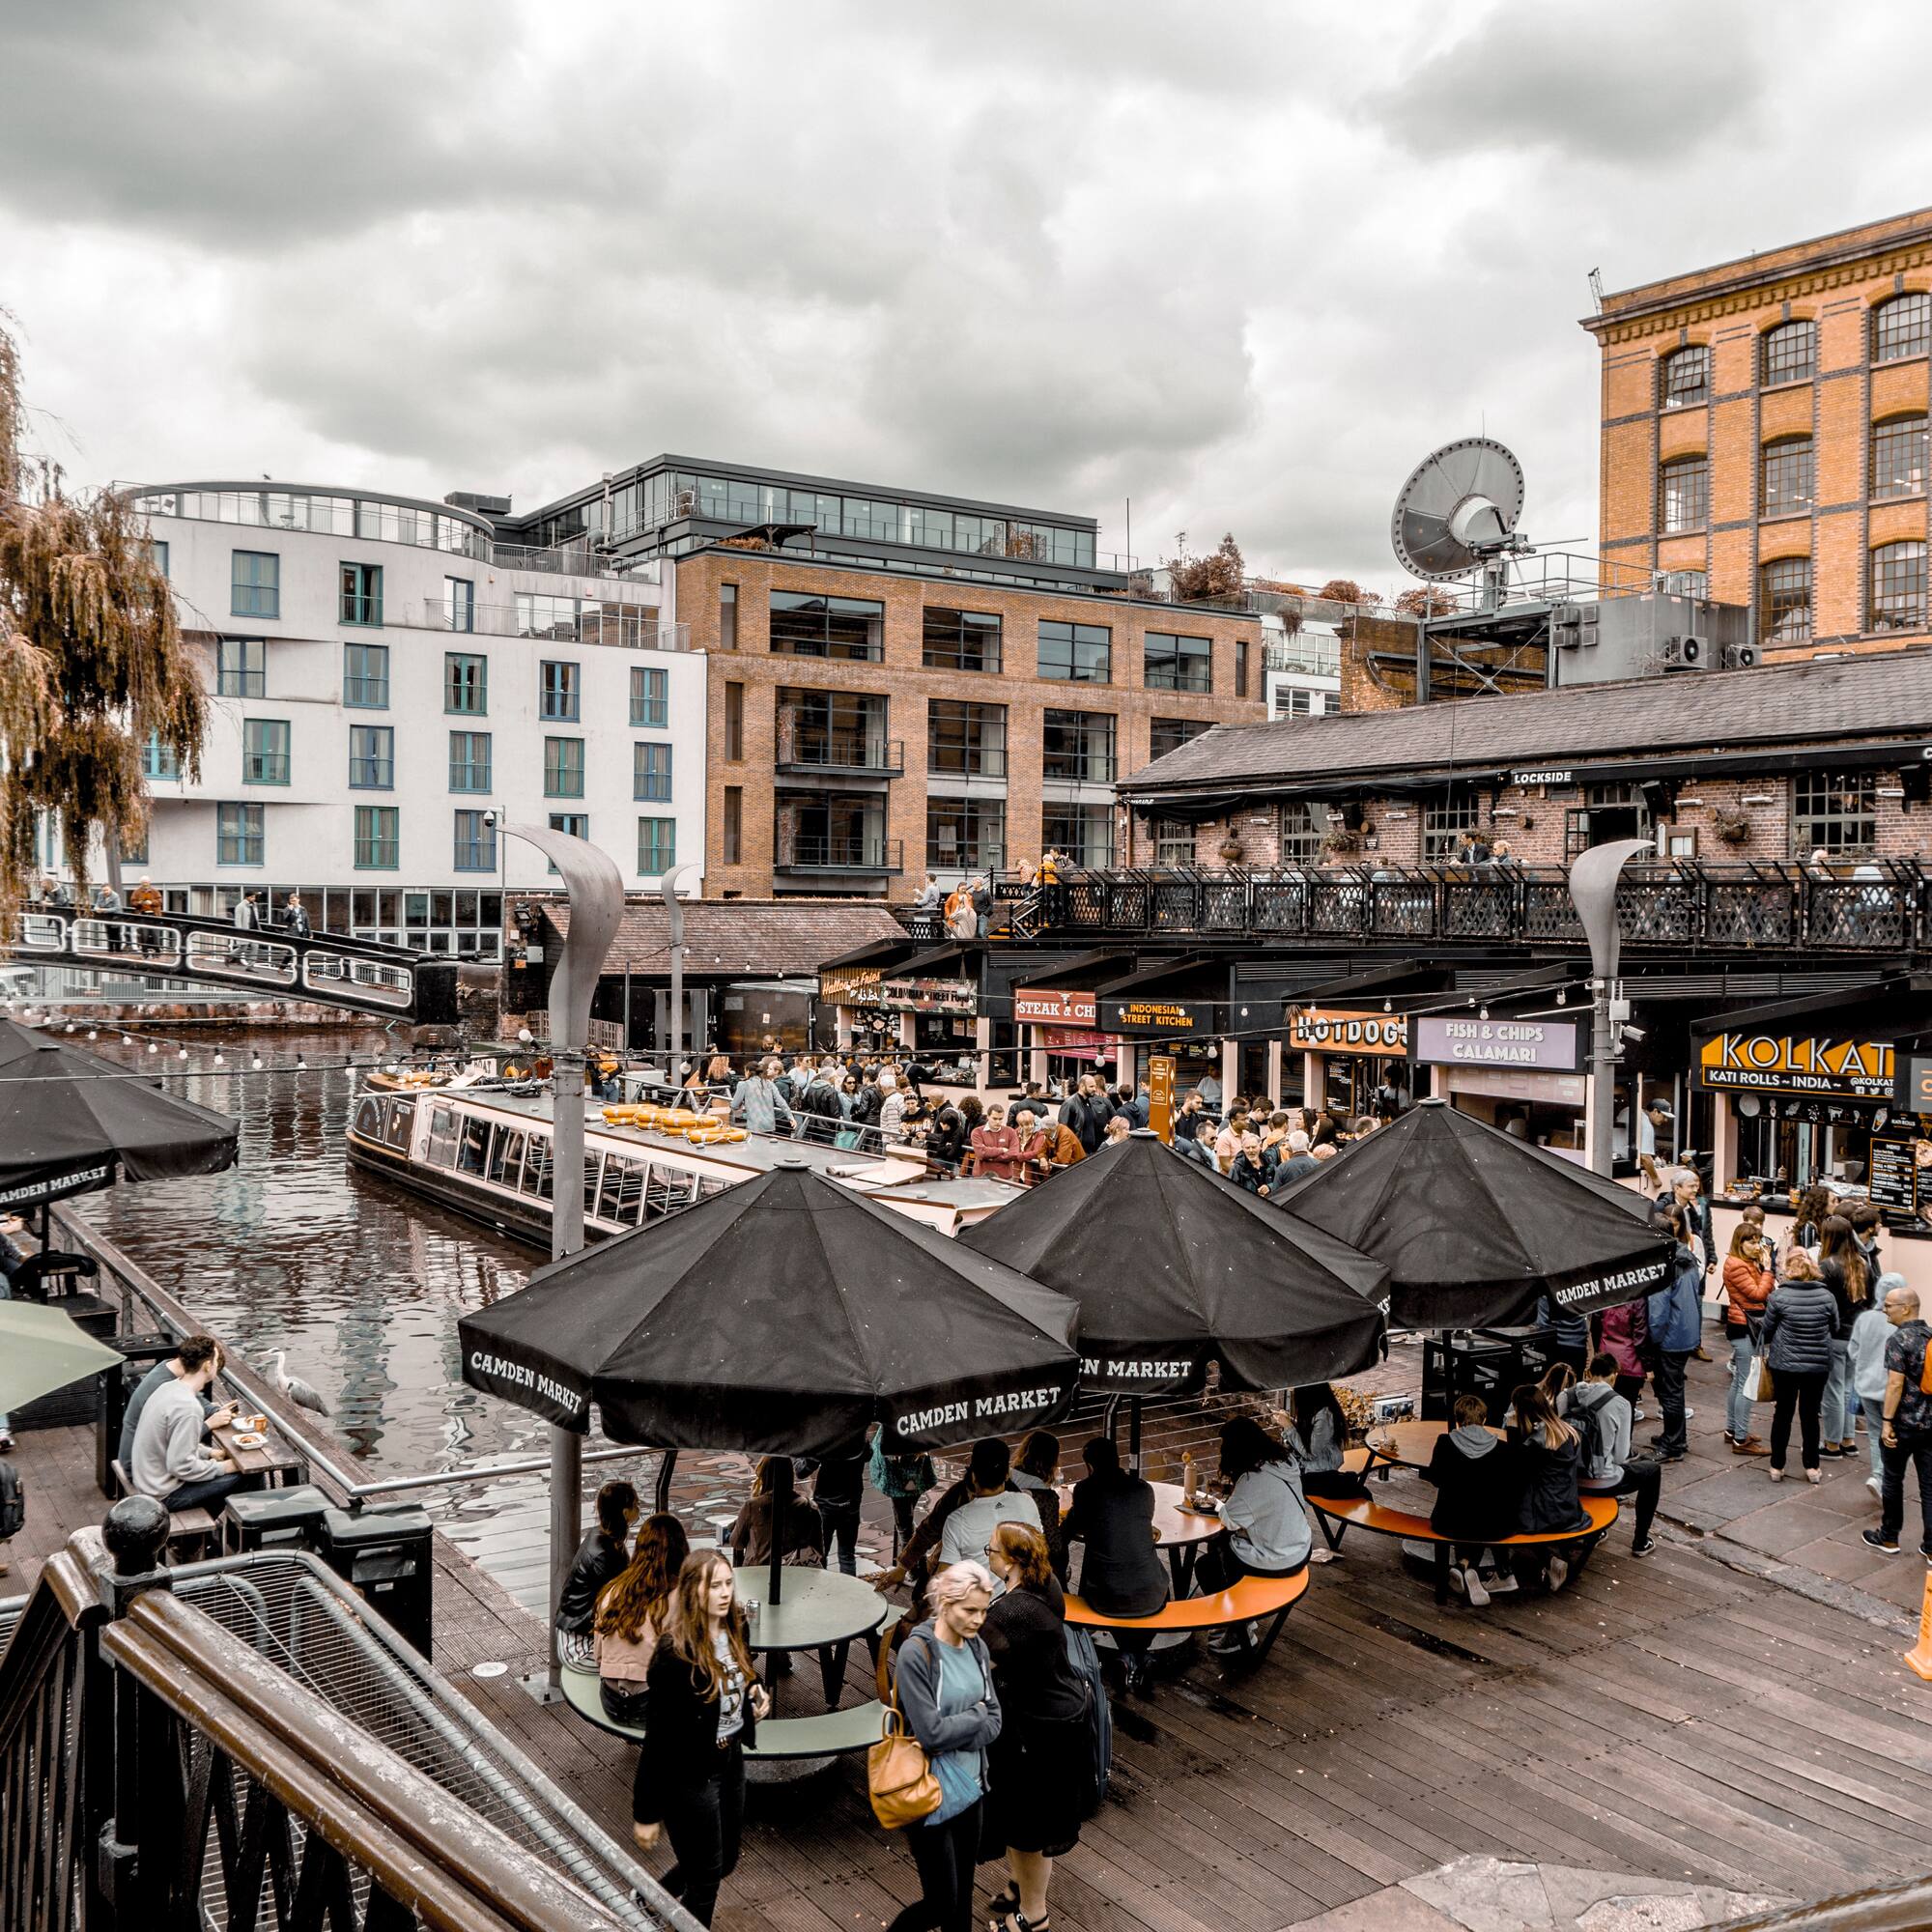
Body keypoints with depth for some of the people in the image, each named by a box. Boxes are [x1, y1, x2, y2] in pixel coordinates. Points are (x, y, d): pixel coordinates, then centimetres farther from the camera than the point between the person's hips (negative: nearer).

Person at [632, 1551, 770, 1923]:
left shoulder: (734, 1629, -5)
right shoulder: (674, 1652, -26)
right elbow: (658, 1736, -21)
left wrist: (756, 1693, -4)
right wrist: (646, 1812, -16)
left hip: (731, 1759, 8)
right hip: (689, 1774, -8)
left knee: (725, 1861, 23)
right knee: (705, 1879, 8)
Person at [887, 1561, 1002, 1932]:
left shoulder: (977, 1648, 1)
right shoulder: (916, 1653, -19)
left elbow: (993, 1724, 0)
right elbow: (931, 1732, -22)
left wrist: (953, 1737, -16)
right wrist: (976, 1713, -9)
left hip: (970, 1789, 6)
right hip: (932, 1795, -6)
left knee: (963, 1898, 15)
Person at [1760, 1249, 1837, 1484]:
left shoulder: (1779, 1296, -13)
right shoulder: (1826, 1296, -7)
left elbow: (1767, 1329, -2)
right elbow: (1835, 1329, 7)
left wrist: (1765, 1346, 19)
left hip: (1785, 1365, -1)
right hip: (1819, 1365, 1)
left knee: (1782, 1414, 10)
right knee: (1810, 1415, 13)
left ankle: (1777, 1467, 17)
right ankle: (1812, 1468, 19)